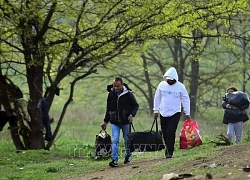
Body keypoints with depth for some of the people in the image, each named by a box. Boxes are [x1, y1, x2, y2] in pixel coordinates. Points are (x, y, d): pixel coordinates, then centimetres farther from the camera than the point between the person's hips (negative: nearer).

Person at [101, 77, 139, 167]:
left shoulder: (128, 94, -8)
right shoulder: (111, 94, 2)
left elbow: (136, 105, 2)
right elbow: (108, 109, 13)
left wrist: (132, 115, -15)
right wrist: (105, 121, 14)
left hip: (126, 122, -2)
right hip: (114, 122, 2)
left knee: (127, 140, 12)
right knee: (115, 141, -10)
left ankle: (128, 156, 34)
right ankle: (114, 160, -15)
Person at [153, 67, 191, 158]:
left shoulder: (180, 86, -5)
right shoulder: (161, 85, 2)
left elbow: (185, 100, 1)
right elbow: (157, 98, 11)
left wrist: (187, 113, -2)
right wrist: (155, 111, 10)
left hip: (175, 113, -3)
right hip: (163, 113, 3)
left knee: (171, 132, -13)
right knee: (165, 133, 5)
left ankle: (169, 152, -10)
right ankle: (168, 148, 23)